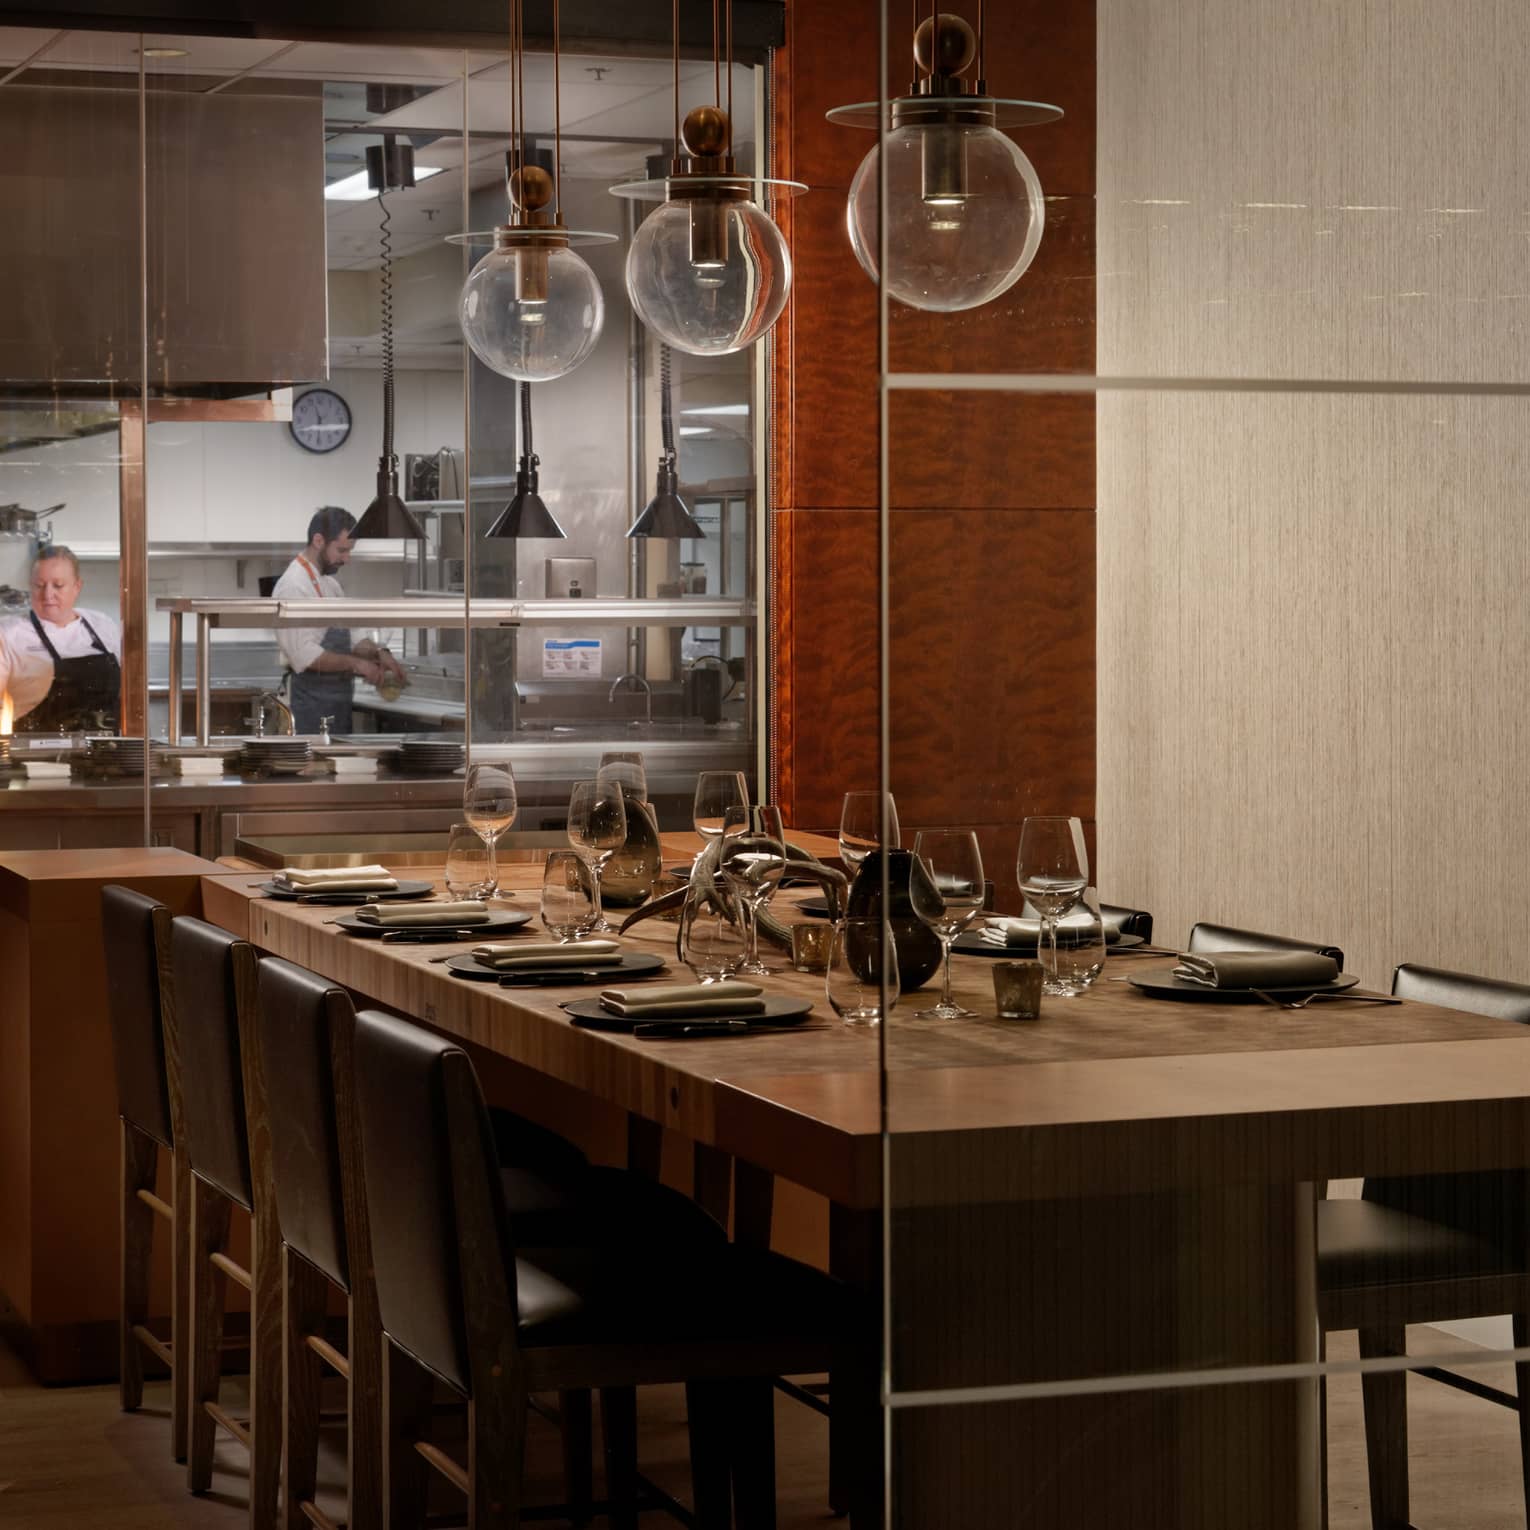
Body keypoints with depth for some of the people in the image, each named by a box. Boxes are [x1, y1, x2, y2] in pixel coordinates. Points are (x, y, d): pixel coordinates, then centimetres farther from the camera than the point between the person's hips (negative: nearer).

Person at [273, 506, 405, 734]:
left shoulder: (330, 585, 15)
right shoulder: (294, 587, -15)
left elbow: (348, 642, 21)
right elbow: (305, 655, -22)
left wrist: (378, 654, 2)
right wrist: (355, 664, -17)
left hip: (339, 697, 9)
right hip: (313, 700, -9)